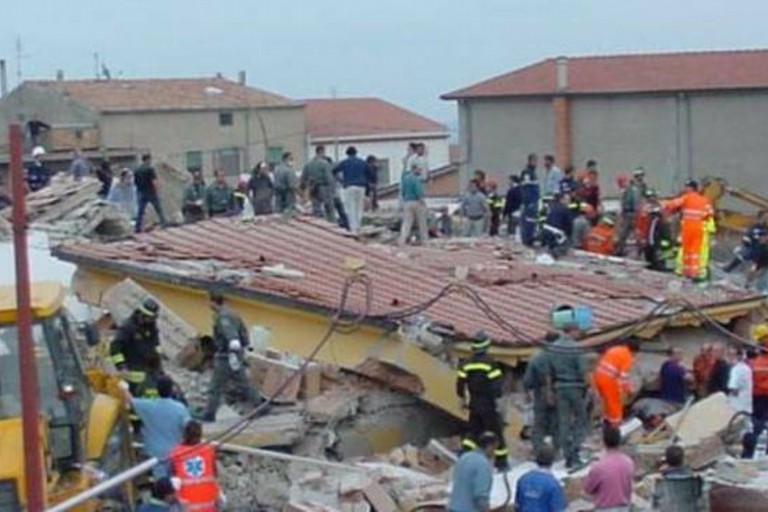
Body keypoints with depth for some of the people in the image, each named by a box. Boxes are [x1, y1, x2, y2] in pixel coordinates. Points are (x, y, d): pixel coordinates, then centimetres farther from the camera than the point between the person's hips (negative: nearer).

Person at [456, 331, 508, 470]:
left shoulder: (466, 363, 1)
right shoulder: (490, 363, -15)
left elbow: (460, 382, 6)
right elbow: (496, 384, -17)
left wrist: (462, 399, 18)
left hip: (474, 404, 5)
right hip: (488, 404, -5)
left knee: (474, 430, 19)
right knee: (495, 431, 5)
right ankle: (501, 461, 11)